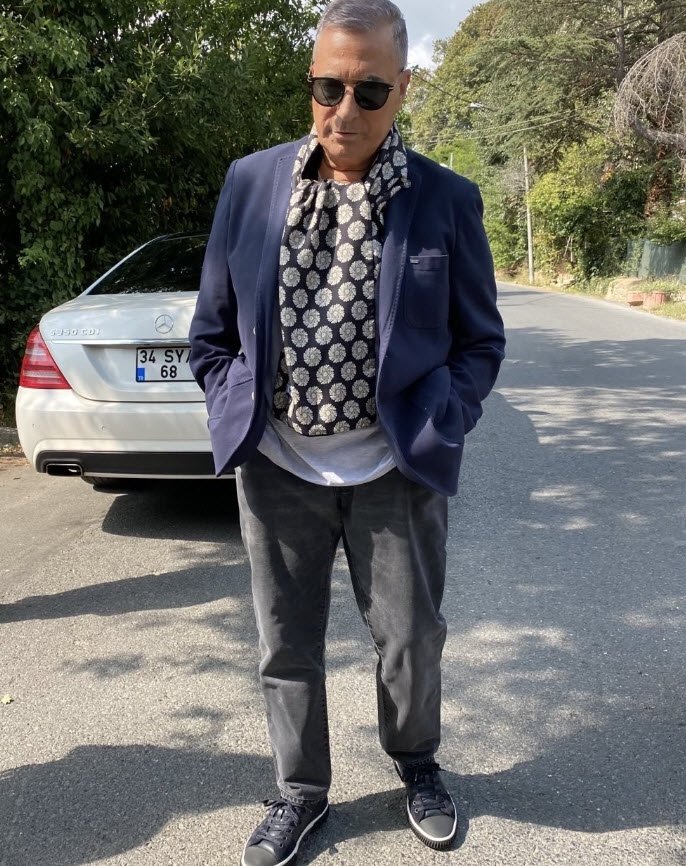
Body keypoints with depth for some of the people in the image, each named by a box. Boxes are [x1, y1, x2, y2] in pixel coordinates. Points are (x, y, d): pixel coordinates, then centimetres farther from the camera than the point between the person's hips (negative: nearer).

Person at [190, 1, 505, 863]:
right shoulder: (250, 183, 0)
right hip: (277, 466, 2)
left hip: (393, 469, -1)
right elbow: (213, 328, 8)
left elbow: (479, 340, 4)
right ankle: (301, 791, 38)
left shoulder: (446, 201, -4)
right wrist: (234, 414, 1)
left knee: (411, 638, 14)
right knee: (286, 643, 13)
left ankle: (416, 763, 45)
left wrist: (435, 434, -5)